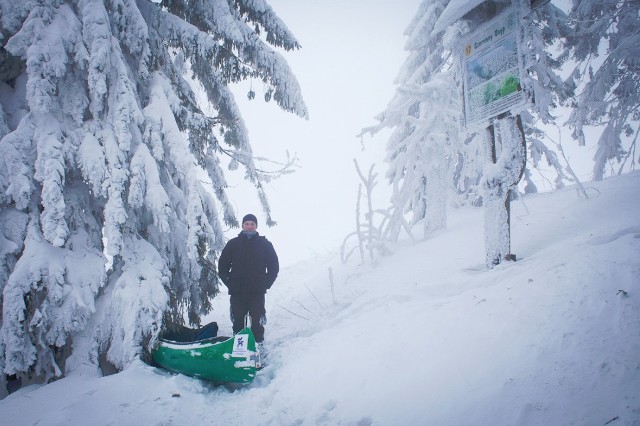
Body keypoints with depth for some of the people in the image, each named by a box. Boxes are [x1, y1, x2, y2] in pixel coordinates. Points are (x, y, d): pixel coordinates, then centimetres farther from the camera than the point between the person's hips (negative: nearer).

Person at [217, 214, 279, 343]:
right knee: (238, 322, 3)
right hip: (237, 292, 1)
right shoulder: (233, 244, 9)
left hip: (257, 293, -1)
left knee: (257, 323, -2)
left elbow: (274, 266, 10)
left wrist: (266, 284, 1)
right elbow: (222, 264, 13)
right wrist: (229, 282, 3)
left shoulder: (265, 244, 7)